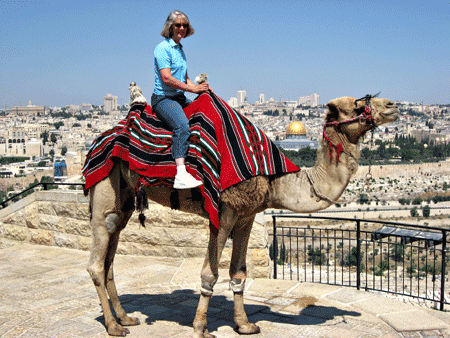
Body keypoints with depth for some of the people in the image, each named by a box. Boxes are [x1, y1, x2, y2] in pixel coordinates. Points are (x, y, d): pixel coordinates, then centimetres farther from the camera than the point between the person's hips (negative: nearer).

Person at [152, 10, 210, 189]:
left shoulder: (180, 49, 19)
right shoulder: (163, 48, -8)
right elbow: (166, 78, -18)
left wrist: (200, 88, 8)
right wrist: (192, 88, -14)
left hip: (180, 98, 9)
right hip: (163, 98, -9)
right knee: (182, 126, -34)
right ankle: (181, 175, -45)